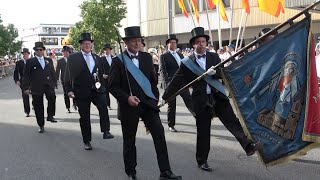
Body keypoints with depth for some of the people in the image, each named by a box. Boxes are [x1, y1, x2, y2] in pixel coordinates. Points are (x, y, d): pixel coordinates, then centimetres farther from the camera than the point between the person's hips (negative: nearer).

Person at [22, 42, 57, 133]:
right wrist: (26, 87, -4)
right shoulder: (30, 61, 3)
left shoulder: (49, 60, 12)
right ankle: (41, 126, 15)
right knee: (38, 107, 4)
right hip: (36, 87, -1)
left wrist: (54, 84, 10)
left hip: (48, 85, 1)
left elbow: (53, 73, 16)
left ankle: (50, 116, -10)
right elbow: (26, 75, 1)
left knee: (52, 97, -28)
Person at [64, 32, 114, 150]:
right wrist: (69, 90, -8)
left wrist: (102, 86, 7)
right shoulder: (73, 58, 1)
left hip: (96, 90, 2)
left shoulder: (96, 57, 13)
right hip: (81, 92, -2)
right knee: (84, 117, 5)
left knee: (103, 105, -27)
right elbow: (68, 75, 0)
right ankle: (87, 141, 19)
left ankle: (106, 131, -22)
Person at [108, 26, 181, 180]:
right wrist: (127, 98, -19)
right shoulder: (118, 61, -4)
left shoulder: (147, 57, 7)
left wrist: (155, 98, 8)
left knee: (159, 133, -9)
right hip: (129, 105, -2)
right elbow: (112, 86, -6)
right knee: (129, 140, 9)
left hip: (148, 103, 3)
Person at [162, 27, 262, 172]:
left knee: (232, 121, -11)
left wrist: (215, 72, -21)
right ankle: (202, 161, 20)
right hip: (201, 100, -2)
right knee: (203, 132, 6)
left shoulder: (214, 57, 8)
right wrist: (165, 97, 3)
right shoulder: (187, 63, 1)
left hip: (218, 96, 2)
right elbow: (176, 81, 3)